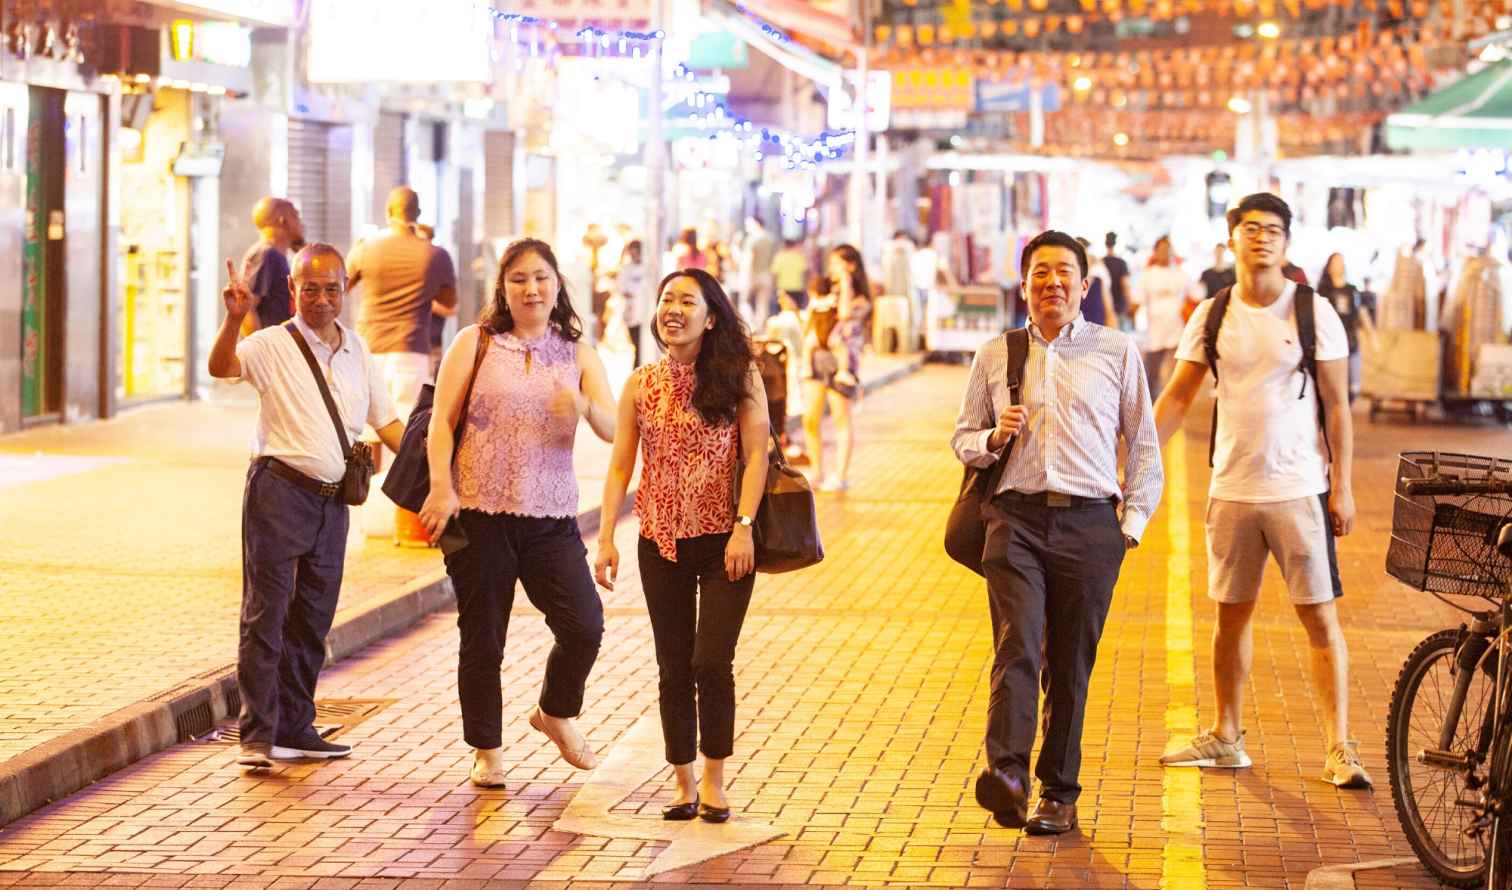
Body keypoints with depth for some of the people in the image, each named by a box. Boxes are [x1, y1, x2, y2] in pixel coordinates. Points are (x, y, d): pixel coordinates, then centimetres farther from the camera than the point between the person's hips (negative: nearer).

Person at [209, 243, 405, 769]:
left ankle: (294, 730, 22)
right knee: (265, 616, -5)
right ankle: (257, 736, -3)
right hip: (279, 490, -6)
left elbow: (386, 421, 16)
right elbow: (221, 367, -25)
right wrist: (234, 320, -42)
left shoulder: (356, 350, 12)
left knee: (313, 621, 12)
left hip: (332, 499, 6)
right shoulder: (274, 345, -6)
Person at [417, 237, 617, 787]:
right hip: (480, 513, -2)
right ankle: (487, 751, 20)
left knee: (584, 626, -8)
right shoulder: (475, 343, 3)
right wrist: (441, 488, -14)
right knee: (482, 638, 4)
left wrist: (584, 407, -25)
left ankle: (556, 713, 20)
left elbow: (612, 429, -2)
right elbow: (441, 420, -1)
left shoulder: (577, 353, 9)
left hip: (551, 515, 2)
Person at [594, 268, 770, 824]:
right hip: (662, 543, 3)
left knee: (711, 662, -10)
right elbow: (620, 466, 6)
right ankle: (683, 783, 17)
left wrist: (744, 528, -15)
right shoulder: (641, 386, 6)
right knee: (674, 669, 7)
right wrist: (606, 537, -3)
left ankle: (714, 780, 7)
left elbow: (756, 454, -7)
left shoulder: (738, 377, -2)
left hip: (724, 543, -3)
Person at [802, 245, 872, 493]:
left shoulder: (860, 297, 0)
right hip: (816, 357, 5)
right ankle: (817, 474, 12)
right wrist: (806, 358, 11)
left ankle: (841, 476, 6)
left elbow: (846, 313, -22)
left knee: (842, 419, 0)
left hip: (840, 361, -5)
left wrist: (846, 282, -11)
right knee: (810, 419, 0)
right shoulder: (825, 291, 16)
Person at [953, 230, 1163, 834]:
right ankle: (1006, 772, -30)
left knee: (1071, 662, 2)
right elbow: (963, 438, 21)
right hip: (1016, 518, 0)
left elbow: (1144, 445, 12)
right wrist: (994, 439, -2)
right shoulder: (994, 356, 13)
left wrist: (1132, 524, 4)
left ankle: (1059, 793, 11)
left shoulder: (1118, 352, 10)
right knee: (1017, 646, -17)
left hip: (1090, 523, 0)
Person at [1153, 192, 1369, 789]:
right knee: (1232, 613, 11)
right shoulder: (1212, 316, 5)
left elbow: (1337, 405, -1)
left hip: (1300, 489, -3)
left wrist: (1342, 486, -6)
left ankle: (1339, 748, 1)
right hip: (1232, 488, 3)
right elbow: (1176, 398, 9)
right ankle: (1226, 739, 24)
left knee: (1320, 616, -3)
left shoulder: (1314, 312, -3)